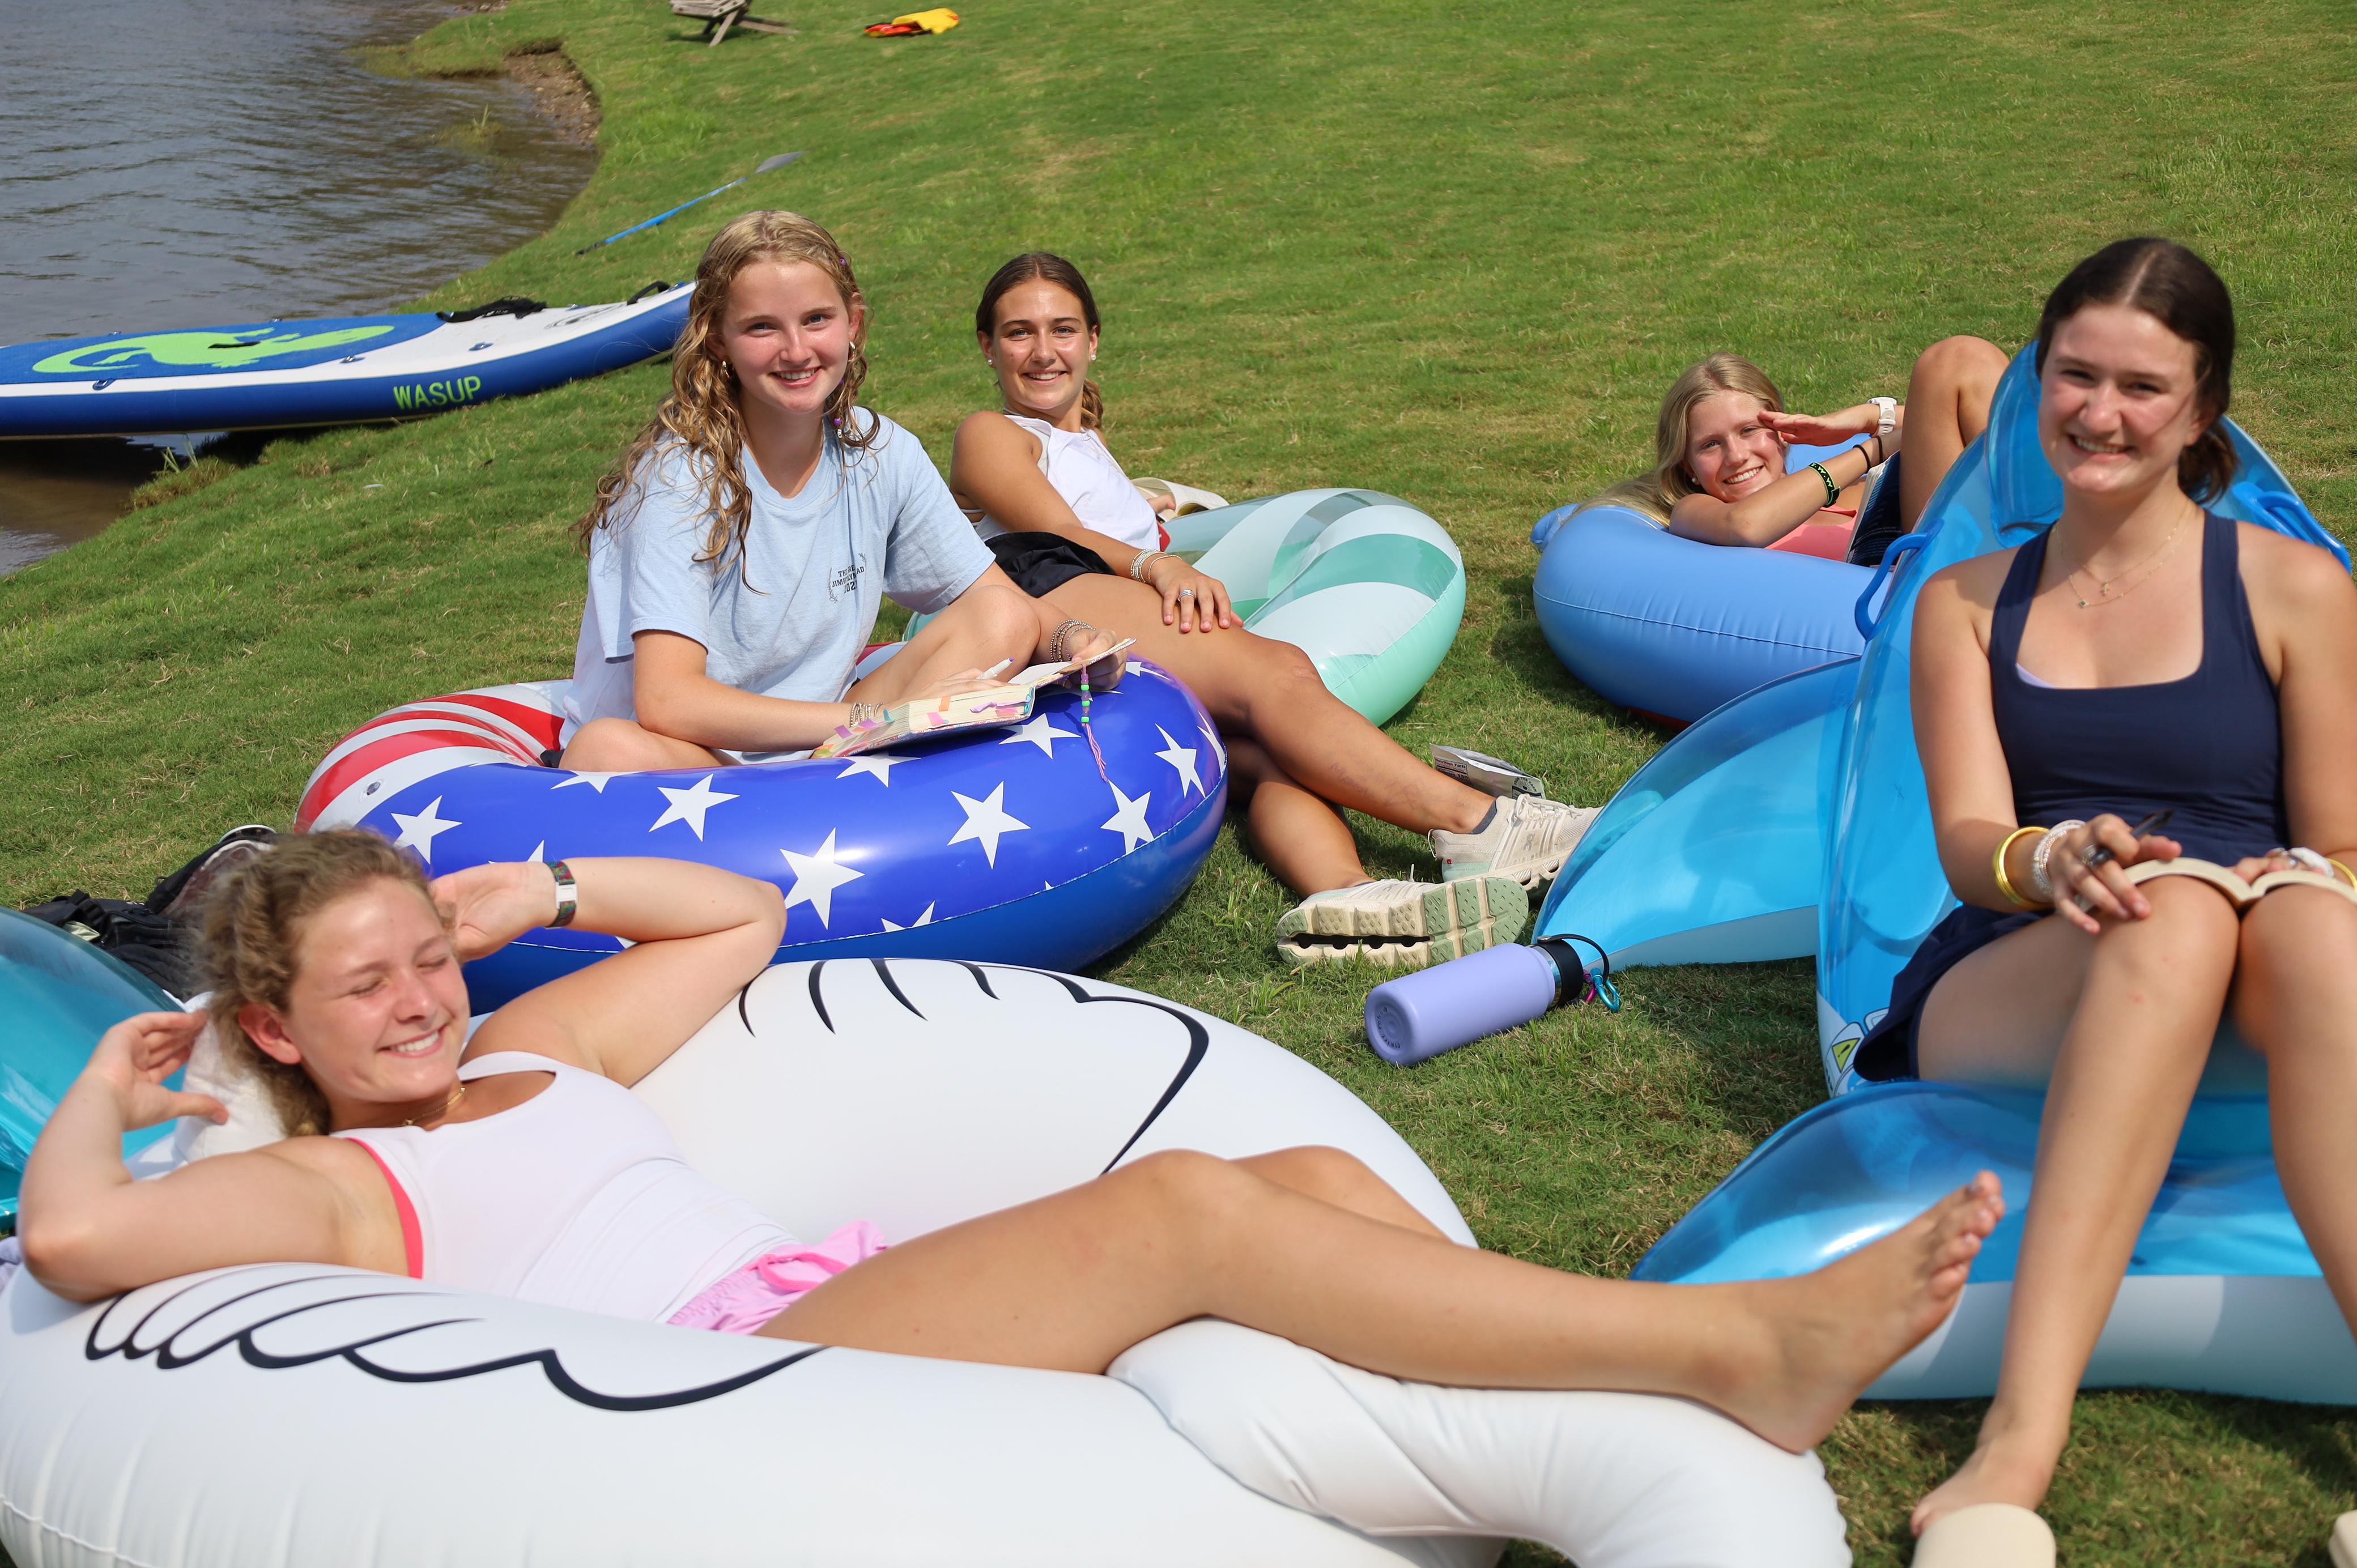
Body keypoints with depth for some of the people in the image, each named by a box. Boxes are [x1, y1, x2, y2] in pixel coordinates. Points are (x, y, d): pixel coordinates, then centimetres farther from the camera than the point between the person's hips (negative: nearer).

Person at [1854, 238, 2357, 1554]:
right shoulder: (1967, 603, 15)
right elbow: (1969, 841, 2)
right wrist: (2051, 861, -23)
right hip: (1996, 1008, 0)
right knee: (2175, 907, -35)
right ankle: (2024, 1438, -48)